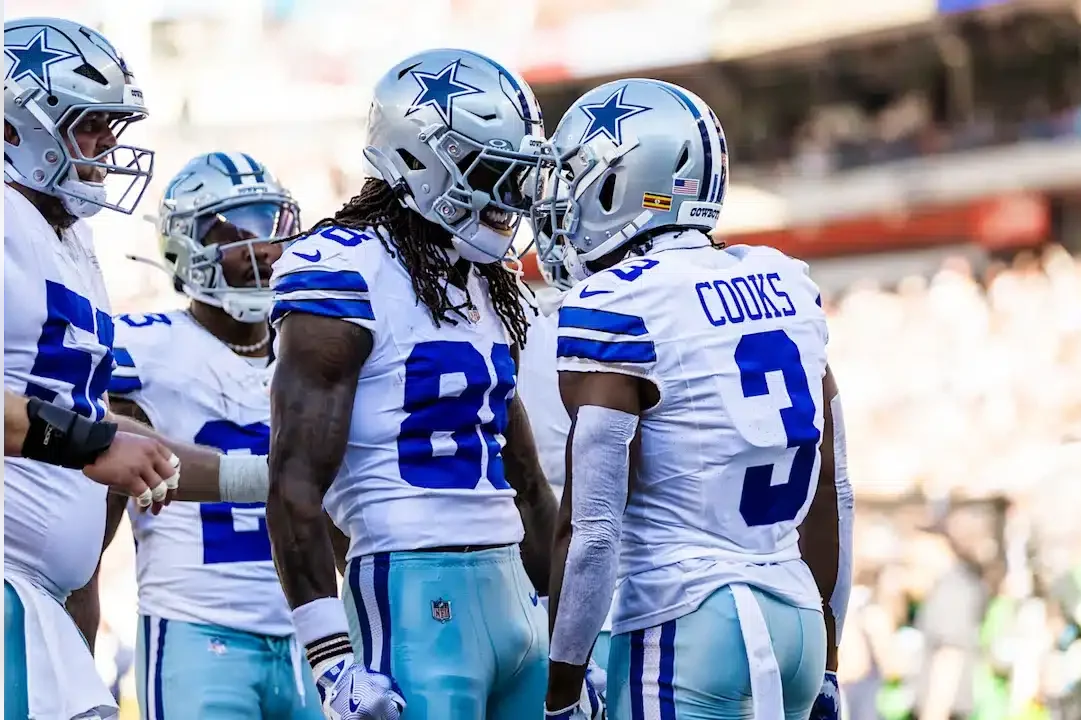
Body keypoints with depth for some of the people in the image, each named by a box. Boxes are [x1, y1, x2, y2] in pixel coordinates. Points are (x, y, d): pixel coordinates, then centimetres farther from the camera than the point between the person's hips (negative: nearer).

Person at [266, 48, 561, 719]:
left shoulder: (489, 286, 16)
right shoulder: (350, 276, -10)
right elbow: (295, 489, -15)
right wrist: (333, 658, -20)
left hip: (512, 592, 8)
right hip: (415, 596, -8)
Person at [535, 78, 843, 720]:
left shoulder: (615, 309, -11)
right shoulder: (788, 286, 10)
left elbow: (590, 527, -15)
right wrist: (822, 664, 23)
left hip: (684, 629, -7)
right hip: (797, 618, 7)